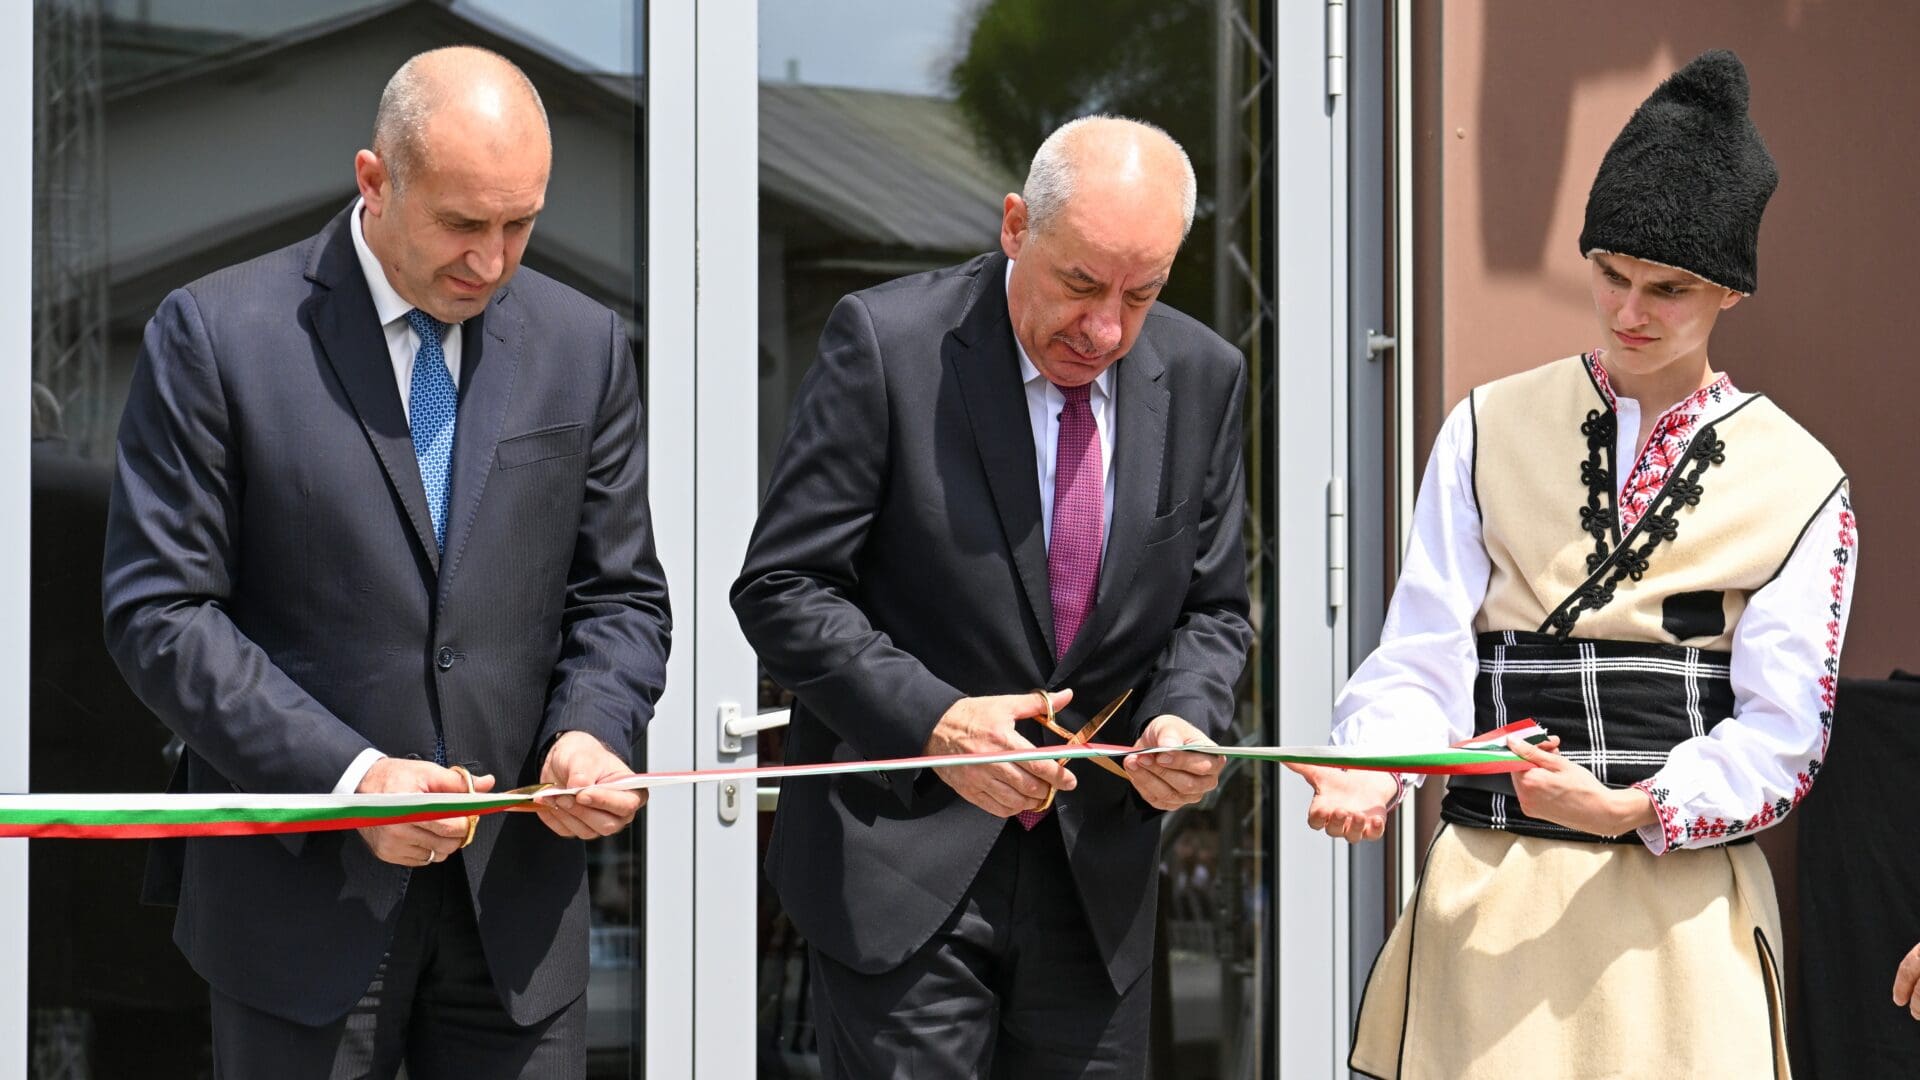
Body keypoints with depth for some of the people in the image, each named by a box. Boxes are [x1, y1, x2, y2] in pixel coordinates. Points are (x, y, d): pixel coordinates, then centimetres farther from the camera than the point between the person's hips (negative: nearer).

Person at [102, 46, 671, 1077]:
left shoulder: (583, 345, 5)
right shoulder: (216, 335, -6)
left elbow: (620, 595, 11)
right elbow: (158, 610, -8)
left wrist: (591, 731, -11)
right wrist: (346, 774, -18)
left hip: (517, 888, 3)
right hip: (303, 897, -3)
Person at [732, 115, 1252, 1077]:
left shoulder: (1202, 377, 3)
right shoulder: (886, 342, -11)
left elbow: (1211, 608, 12)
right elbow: (780, 588, -10)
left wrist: (1184, 716, -11)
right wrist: (930, 720, -22)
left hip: (1096, 879, 4)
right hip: (901, 863, -4)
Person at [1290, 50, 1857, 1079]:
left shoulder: (1798, 483, 3)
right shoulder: (1491, 432, 7)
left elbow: (1781, 732, -3)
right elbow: (1422, 656, 0)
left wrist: (1632, 809, -20)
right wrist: (1370, 769, -21)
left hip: (1683, 908, -1)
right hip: (1491, 907, 1)